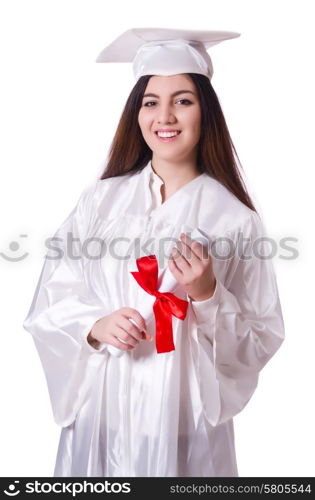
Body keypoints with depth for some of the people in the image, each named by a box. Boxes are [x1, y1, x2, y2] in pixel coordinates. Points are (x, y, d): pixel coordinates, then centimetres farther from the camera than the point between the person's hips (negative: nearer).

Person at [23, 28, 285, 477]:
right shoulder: (101, 199, 0)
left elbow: (261, 342, -3)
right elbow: (50, 304, 1)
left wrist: (208, 296, -19)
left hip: (183, 418, -1)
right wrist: (96, 326, -17)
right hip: (99, 411, 2)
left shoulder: (234, 217, -6)